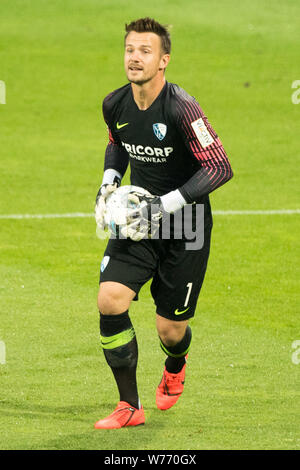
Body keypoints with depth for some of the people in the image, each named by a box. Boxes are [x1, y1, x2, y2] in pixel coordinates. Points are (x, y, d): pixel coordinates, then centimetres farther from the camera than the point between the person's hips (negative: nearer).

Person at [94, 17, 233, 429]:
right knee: (110, 300, -16)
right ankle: (129, 407, -3)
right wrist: (109, 181, 1)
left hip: (185, 226, -5)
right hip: (137, 221, 5)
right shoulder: (115, 105, -4)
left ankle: (175, 367, 42)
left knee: (170, 330, 1)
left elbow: (220, 168, -23)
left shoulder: (181, 109, -23)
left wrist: (167, 204, -27)